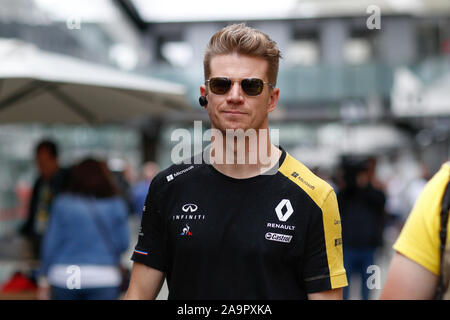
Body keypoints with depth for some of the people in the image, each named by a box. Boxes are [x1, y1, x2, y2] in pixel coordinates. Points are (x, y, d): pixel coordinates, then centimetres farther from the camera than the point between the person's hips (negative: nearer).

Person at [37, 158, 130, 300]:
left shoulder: (62, 204, -1)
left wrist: (44, 278, 8)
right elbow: (123, 243, 2)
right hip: (104, 277, -1)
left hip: (64, 276, 1)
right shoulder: (116, 205, 0)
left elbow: (51, 242, 0)